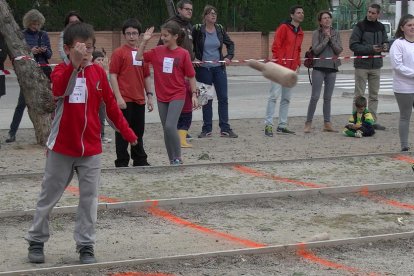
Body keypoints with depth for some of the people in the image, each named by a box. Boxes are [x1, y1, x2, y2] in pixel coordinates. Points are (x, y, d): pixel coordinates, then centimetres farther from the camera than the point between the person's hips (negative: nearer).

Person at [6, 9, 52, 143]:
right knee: (22, 103, -7)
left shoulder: (43, 35, 10)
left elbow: (49, 55, 11)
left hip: (43, 71, 3)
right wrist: (29, 51, -18)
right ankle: (12, 133, -7)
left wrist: (44, 51, -11)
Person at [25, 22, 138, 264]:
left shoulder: (98, 72, 2)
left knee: (89, 199, 2)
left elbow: (111, 105, 9)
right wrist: (75, 63, -39)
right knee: (49, 197, 8)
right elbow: (60, 90, -30)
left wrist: (126, 131, 7)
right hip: (62, 148, -2)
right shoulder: (61, 71, -6)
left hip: (91, 149, 2)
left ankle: (86, 246, 9)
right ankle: (36, 242, 20)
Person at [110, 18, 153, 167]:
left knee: (139, 131, 14)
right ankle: (122, 163, 5)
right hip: (124, 100, -6)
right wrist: (118, 97, -14)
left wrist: (149, 96, 13)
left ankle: (140, 160, 24)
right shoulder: (119, 53, -4)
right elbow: (113, 76, -8)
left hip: (139, 99, 6)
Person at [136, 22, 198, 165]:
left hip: (177, 96, -4)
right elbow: (139, 57, 3)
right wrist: (144, 41, -4)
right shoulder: (157, 51, 3)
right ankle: (172, 160, 19)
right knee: (166, 129, 9)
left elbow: (191, 76, -1)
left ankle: (178, 158, -3)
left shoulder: (183, 54, -6)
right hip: (162, 96, 4)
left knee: (170, 126, -17)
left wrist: (194, 94, -4)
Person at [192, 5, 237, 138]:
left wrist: (229, 56, 1)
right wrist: (193, 59, -8)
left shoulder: (220, 29, 3)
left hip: (219, 67, 3)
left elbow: (230, 44, 14)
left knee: (223, 97, 0)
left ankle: (225, 129, 5)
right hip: (203, 68, -3)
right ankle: (207, 129, 11)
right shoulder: (197, 30, -6)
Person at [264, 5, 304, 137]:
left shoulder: (300, 32, 15)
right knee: (274, 95, -10)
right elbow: (276, 46, -11)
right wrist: (278, 62, -16)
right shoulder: (284, 28, -7)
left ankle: (282, 126, 13)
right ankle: (268, 125, -10)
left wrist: (298, 65, 11)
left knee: (286, 98, 8)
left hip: (291, 70, 8)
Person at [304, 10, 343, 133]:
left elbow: (339, 50, -1)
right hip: (319, 67, -4)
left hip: (332, 68, 4)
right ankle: (308, 124, -4)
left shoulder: (335, 33, 8)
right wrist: (326, 38, -11)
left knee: (328, 97, 9)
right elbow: (316, 50, -13)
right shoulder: (316, 33, -2)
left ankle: (327, 124, 13)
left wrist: (331, 38, -9)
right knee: (315, 96, -8)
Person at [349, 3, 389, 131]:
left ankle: (373, 121, 16)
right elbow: (353, 45, -13)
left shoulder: (381, 27, 7)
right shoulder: (360, 26, -8)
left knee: (374, 95, 10)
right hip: (362, 65, -5)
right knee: (359, 95, -2)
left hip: (376, 66, 5)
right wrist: (371, 48, -22)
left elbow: (385, 41, 20)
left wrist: (385, 46, -6)